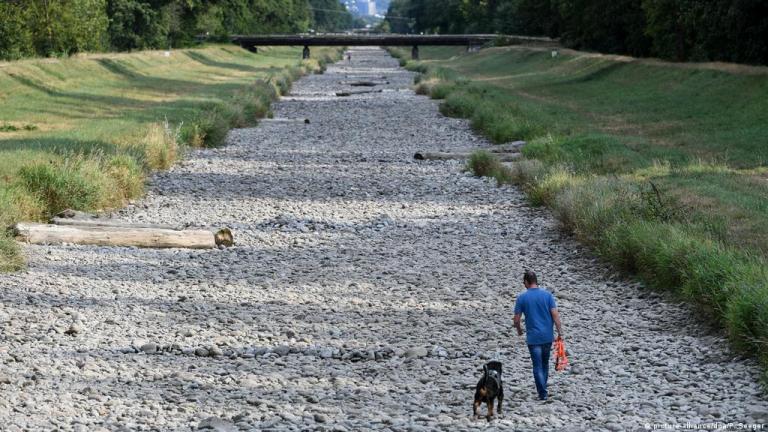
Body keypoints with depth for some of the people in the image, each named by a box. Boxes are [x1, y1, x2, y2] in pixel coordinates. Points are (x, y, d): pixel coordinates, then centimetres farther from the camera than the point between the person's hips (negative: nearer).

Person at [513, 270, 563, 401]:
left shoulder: (522, 298, -5)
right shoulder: (547, 295, -2)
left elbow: (516, 320, -3)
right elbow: (555, 314, -7)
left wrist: (519, 330, 17)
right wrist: (560, 331, -3)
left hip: (533, 337, -3)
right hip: (548, 336, 3)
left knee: (537, 366, 3)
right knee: (545, 364, 19)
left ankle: (543, 393, 0)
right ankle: (543, 389, 28)